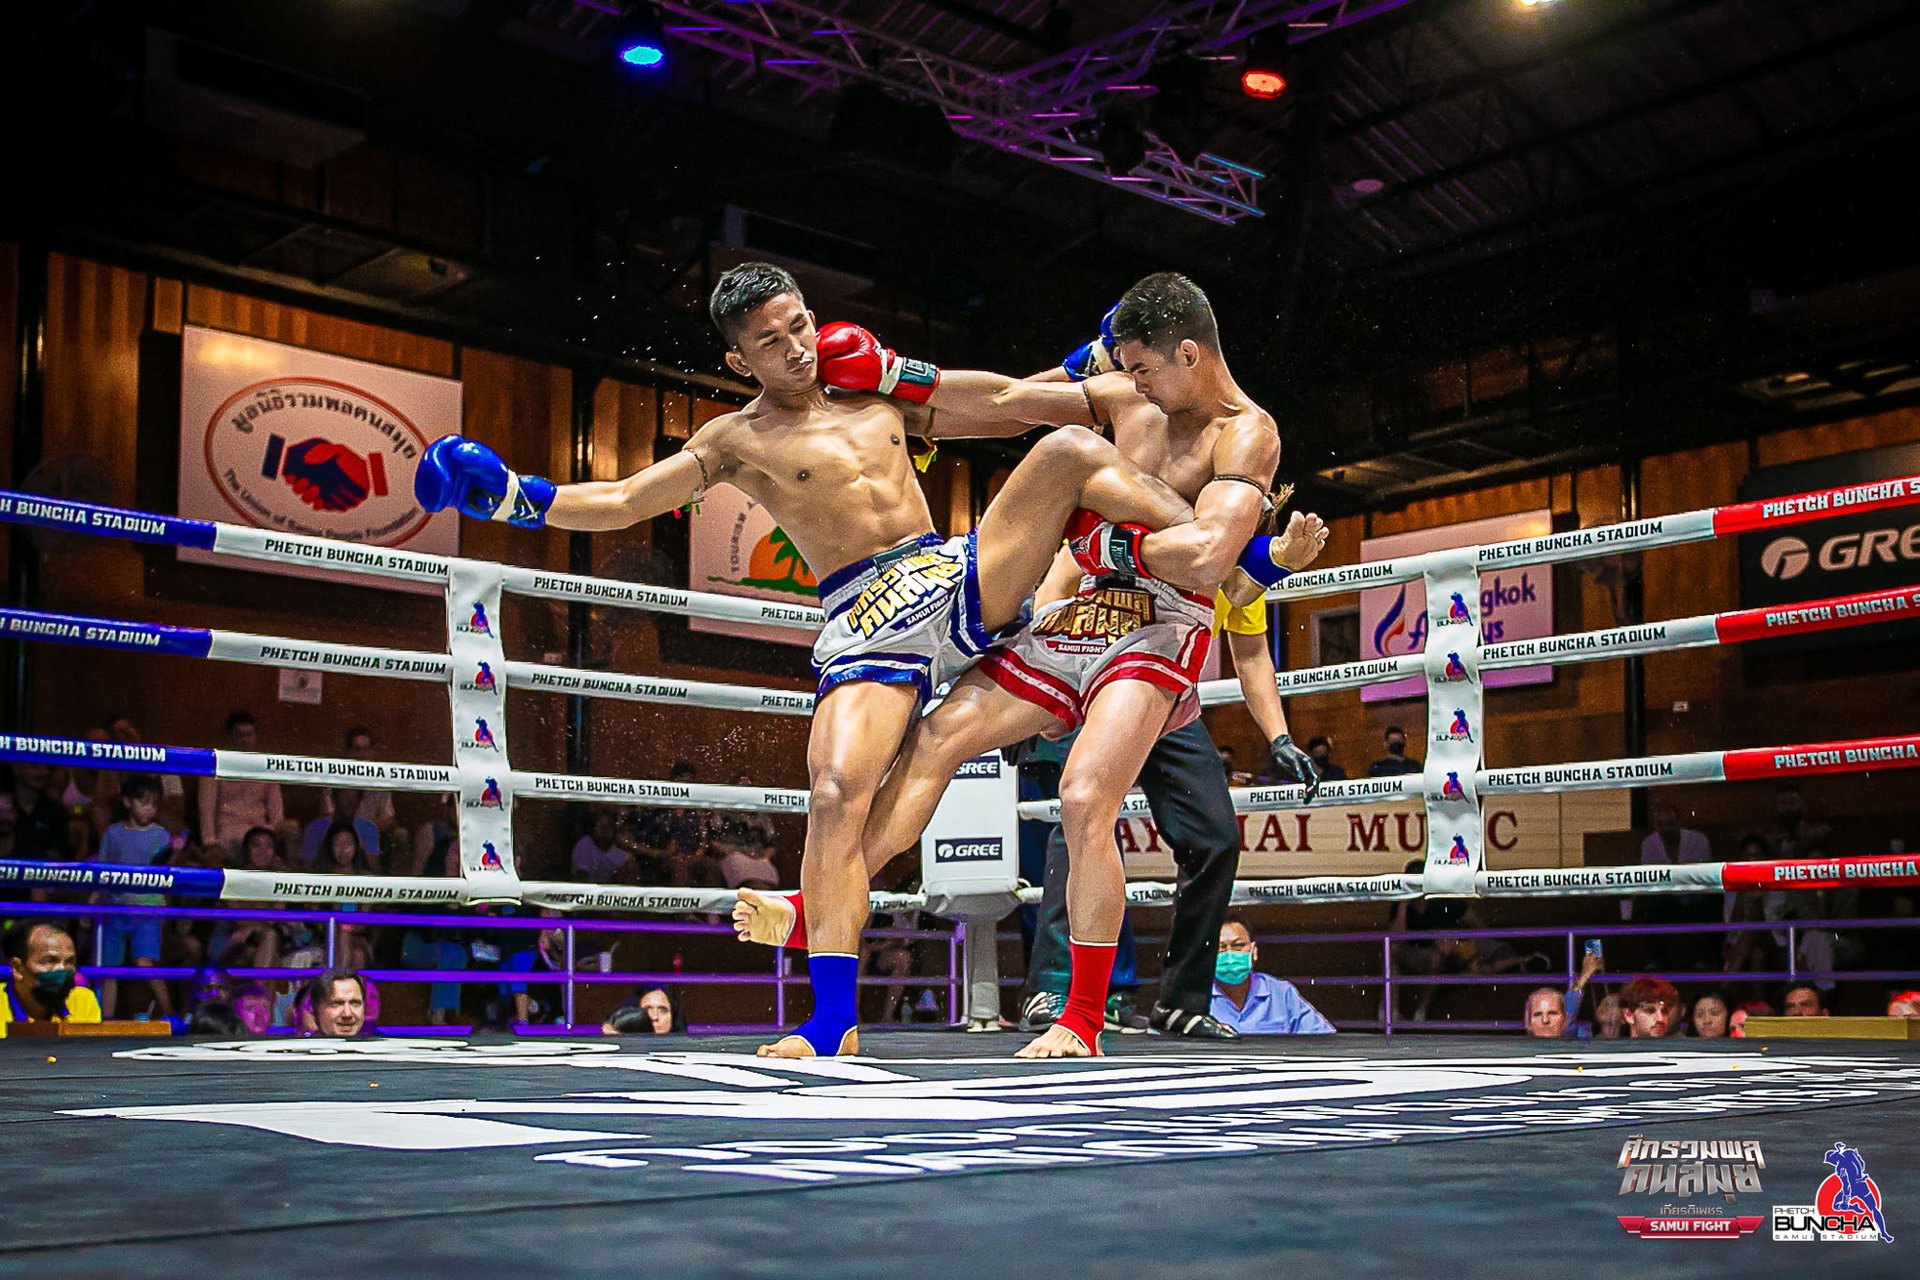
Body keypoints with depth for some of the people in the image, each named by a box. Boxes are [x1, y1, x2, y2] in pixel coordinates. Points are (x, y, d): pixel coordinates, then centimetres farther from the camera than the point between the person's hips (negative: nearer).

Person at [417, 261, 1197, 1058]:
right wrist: (508, 495, -11)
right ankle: (832, 1020, -19)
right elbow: (620, 501, 0)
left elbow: (1007, 404, 25)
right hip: (869, 626, -4)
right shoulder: (738, 441, 6)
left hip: (963, 577, 4)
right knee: (835, 793, -24)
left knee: (1069, 448, -8)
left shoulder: (879, 391, 18)